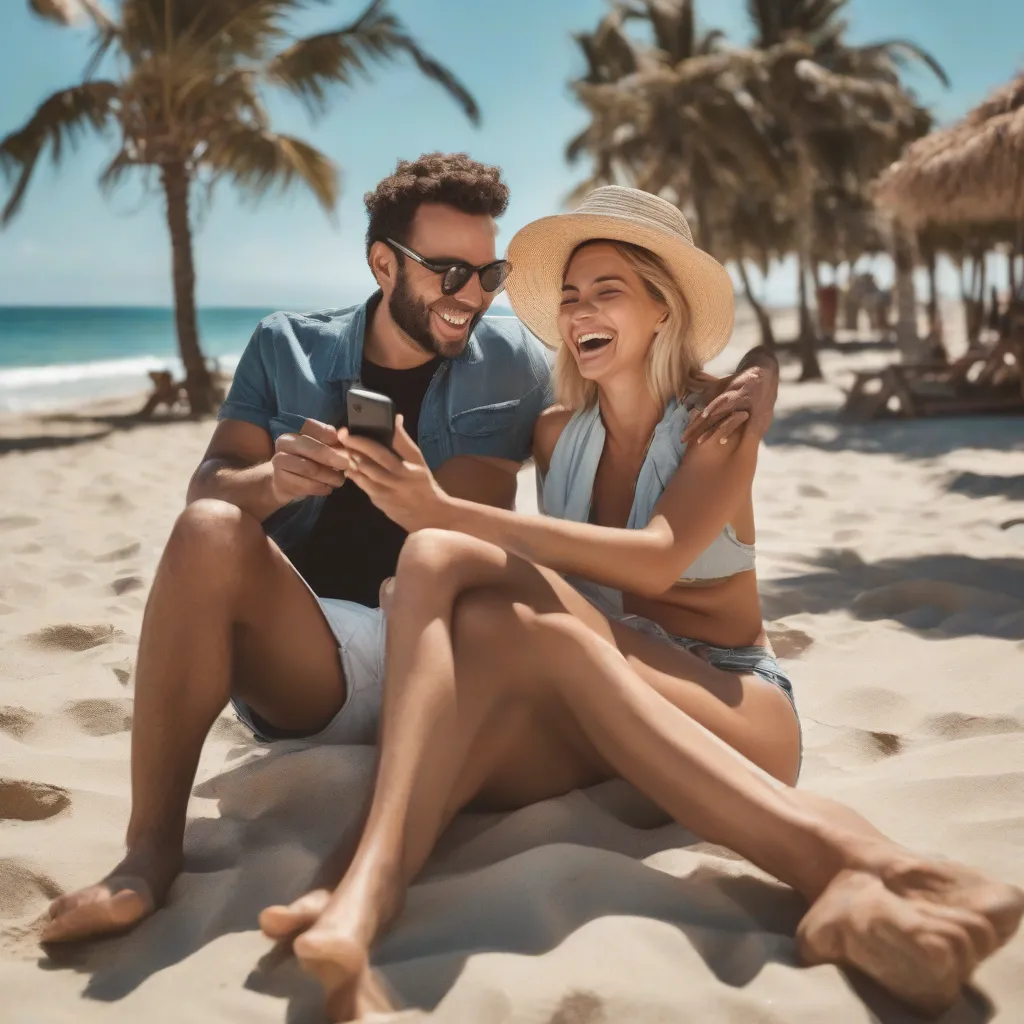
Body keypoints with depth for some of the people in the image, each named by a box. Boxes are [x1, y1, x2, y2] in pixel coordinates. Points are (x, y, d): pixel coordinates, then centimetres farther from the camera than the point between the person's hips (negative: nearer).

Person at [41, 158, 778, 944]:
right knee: (210, 532, -27)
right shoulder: (287, 348, 7)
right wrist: (273, 481, -26)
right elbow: (208, 486, -2)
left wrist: (752, 377, -14)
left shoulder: (507, 363, 6)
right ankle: (152, 851, -23)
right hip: (302, 662, 0)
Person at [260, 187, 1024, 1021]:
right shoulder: (556, 433, 11)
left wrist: (449, 514, -27)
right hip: (594, 707, 3)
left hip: (725, 707, -3)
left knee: (522, 626, -32)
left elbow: (655, 562, -20)